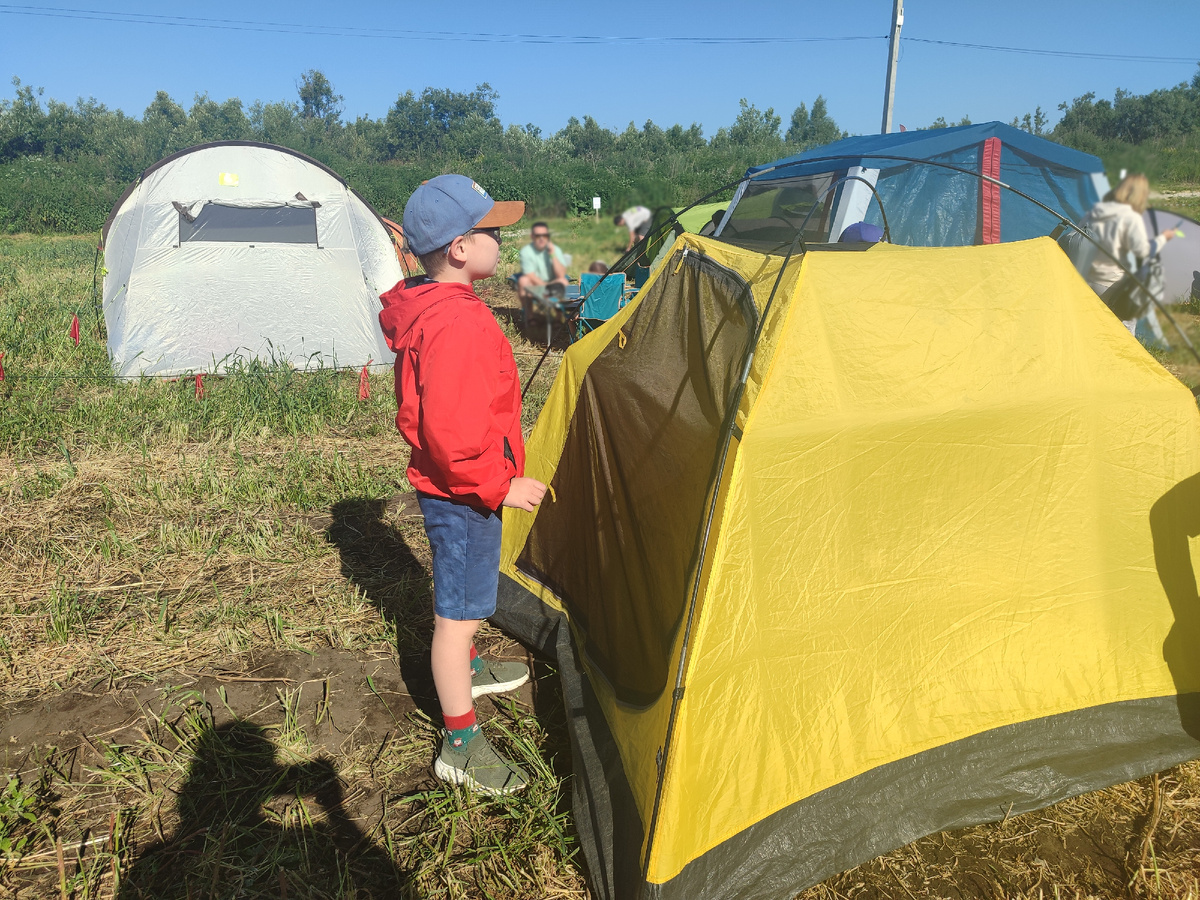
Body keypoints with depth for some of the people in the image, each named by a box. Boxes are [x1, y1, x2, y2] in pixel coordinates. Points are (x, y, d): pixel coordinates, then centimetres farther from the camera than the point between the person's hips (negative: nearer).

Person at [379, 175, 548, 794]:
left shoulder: (423, 307, 5)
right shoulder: (458, 324, -29)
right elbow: (451, 436, -33)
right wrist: (501, 486, -21)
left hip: (450, 486, 10)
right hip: (462, 495, -10)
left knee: (462, 589, 28)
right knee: (459, 610, 1)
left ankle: (465, 671, 52)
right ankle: (461, 748, 16)